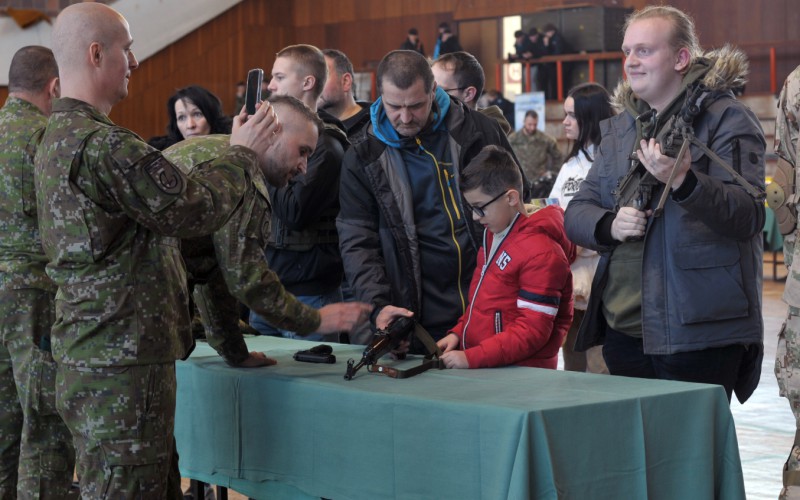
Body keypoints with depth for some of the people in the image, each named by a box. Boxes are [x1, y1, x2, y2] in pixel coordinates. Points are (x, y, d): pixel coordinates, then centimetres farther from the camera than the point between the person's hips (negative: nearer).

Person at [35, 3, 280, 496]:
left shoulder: (58, 137, 16)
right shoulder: (104, 145, -19)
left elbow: (165, 195, 18)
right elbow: (194, 210, -14)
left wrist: (235, 153, 19)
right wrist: (244, 154, 2)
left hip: (92, 357, 10)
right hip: (122, 362, -10)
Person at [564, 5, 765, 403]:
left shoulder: (726, 120, -5)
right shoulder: (618, 128, 16)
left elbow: (749, 217, -15)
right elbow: (576, 212, 14)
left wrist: (683, 182, -32)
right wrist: (609, 225, -9)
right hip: (622, 327, 6)